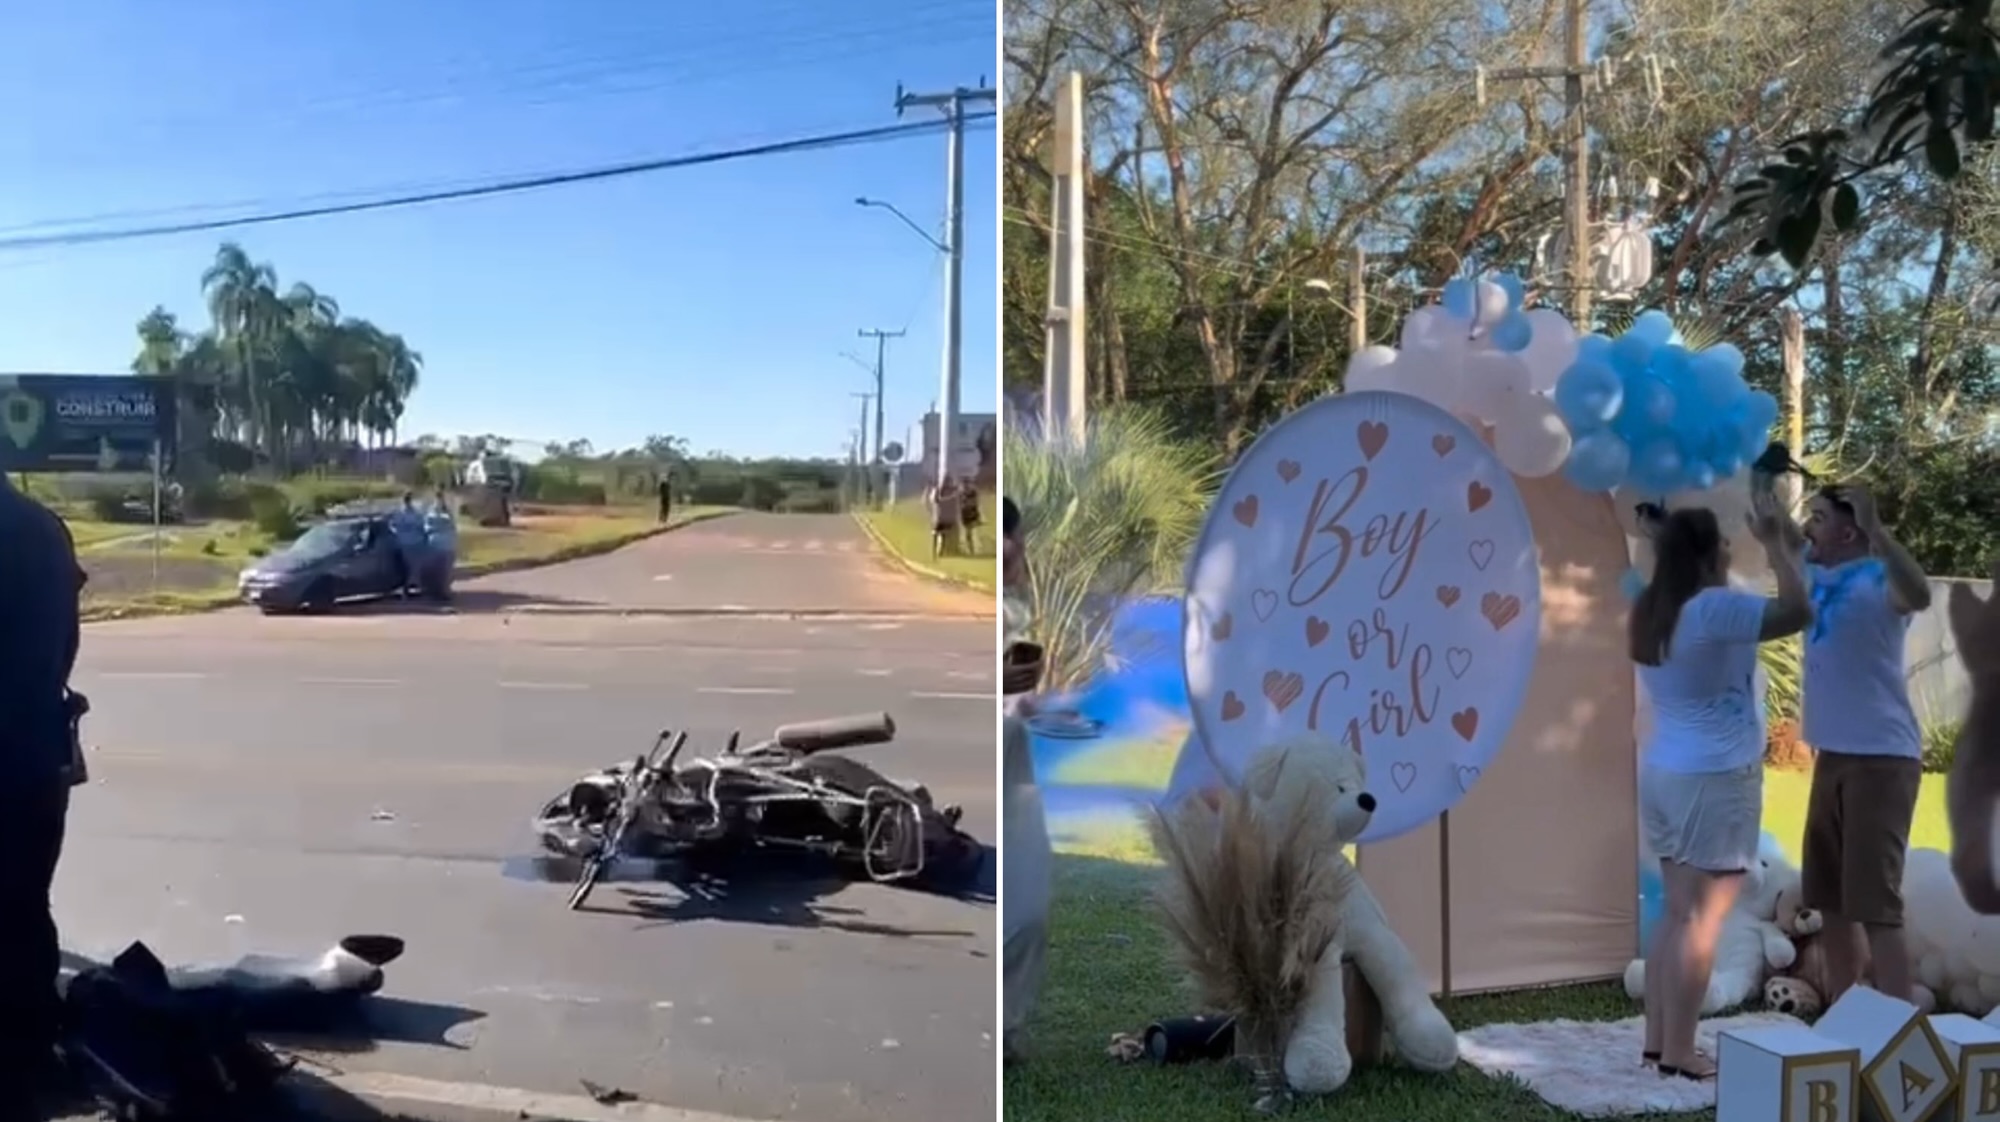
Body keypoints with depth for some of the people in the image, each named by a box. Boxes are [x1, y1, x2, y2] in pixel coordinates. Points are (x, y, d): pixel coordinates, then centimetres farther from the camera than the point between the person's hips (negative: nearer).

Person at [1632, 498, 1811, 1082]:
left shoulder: (1651, 613, 11)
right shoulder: (1712, 607, -15)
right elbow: (1797, 612, -16)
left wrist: (1780, 548, 19)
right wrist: (1775, 543, -3)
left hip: (1663, 774, 8)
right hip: (1715, 780, -8)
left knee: (1677, 912, 12)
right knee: (1701, 918, -3)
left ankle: (1657, 1040, 15)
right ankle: (1679, 1052, 1)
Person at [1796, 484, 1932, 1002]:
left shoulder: (1878, 577, -14)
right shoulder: (1815, 573, 9)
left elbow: (1918, 596, -37)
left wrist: (1876, 528, -41)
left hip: (1882, 757, -9)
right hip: (1832, 756, 9)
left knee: (1875, 905, -11)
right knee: (1830, 900, 17)